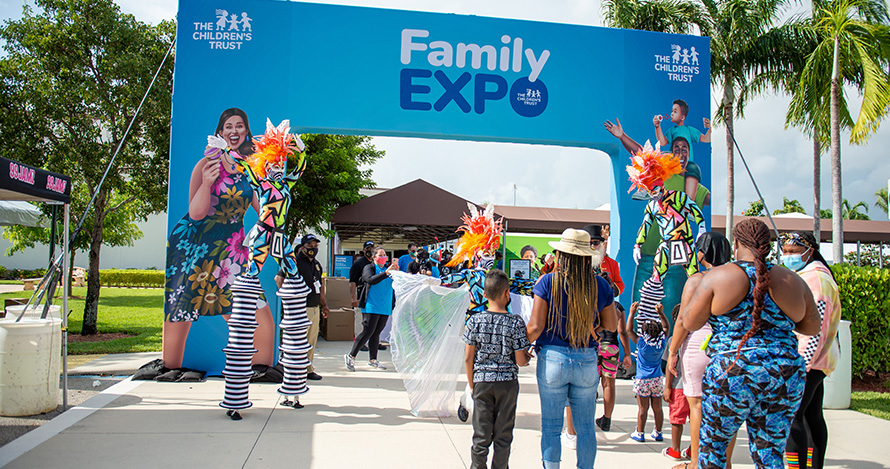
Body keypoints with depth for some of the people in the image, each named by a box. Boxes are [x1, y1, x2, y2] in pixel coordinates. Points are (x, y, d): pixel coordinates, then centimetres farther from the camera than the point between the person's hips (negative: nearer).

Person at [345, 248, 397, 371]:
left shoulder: (387, 268, 16)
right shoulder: (369, 268, 1)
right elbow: (371, 280, -19)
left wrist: (396, 271, -11)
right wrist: (386, 273, -28)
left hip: (385, 308, 5)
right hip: (371, 306, -5)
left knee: (376, 333, 9)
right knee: (368, 331, -11)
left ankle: (373, 360, 16)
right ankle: (351, 356, 1)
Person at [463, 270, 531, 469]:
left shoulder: (475, 321, -8)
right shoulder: (516, 323, -12)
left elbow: (468, 358, -3)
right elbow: (520, 361, -9)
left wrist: (472, 383, 10)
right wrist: (528, 359, 14)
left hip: (482, 382, 1)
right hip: (508, 381, -1)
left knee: (481, 433, 11)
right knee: (503, 433, 11)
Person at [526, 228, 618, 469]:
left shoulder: (548, 282, -8)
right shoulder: (601, 285, 0)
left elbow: (536, 326, -9)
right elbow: (610, 326, 8)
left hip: (552, 358, -2)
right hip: (587, 360, 2)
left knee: (551, 426, 8)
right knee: (586, 427, 13)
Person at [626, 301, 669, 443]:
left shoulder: (642, 343, -15)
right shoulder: (662, 343, -6)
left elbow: (629, 329, -7)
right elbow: (666, 327, 11)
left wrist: (632, 313, -5)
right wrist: (661, 313, 12)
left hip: (642, 379, -4)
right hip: (657, 379, 4)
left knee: (643, 408, 2)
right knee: (657, 407, 11)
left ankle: (640, 433, 10)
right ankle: (658, 433, 20)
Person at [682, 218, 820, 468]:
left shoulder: (718, 276, -5)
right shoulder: (792, 280, 6)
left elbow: (690, 323, -1)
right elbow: (812, 327, 16)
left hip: (732, 374, -3)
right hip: (787, 378, 4)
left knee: (712, 443, 16)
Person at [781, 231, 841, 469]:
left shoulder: (815, 277, -13)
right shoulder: (802, 276, 19)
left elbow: (816, 326, -21)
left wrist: (802, 363, -24)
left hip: (807, 361, -11)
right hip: (813, 361, 11)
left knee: (790, 416, -16)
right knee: (812, 416, 14)